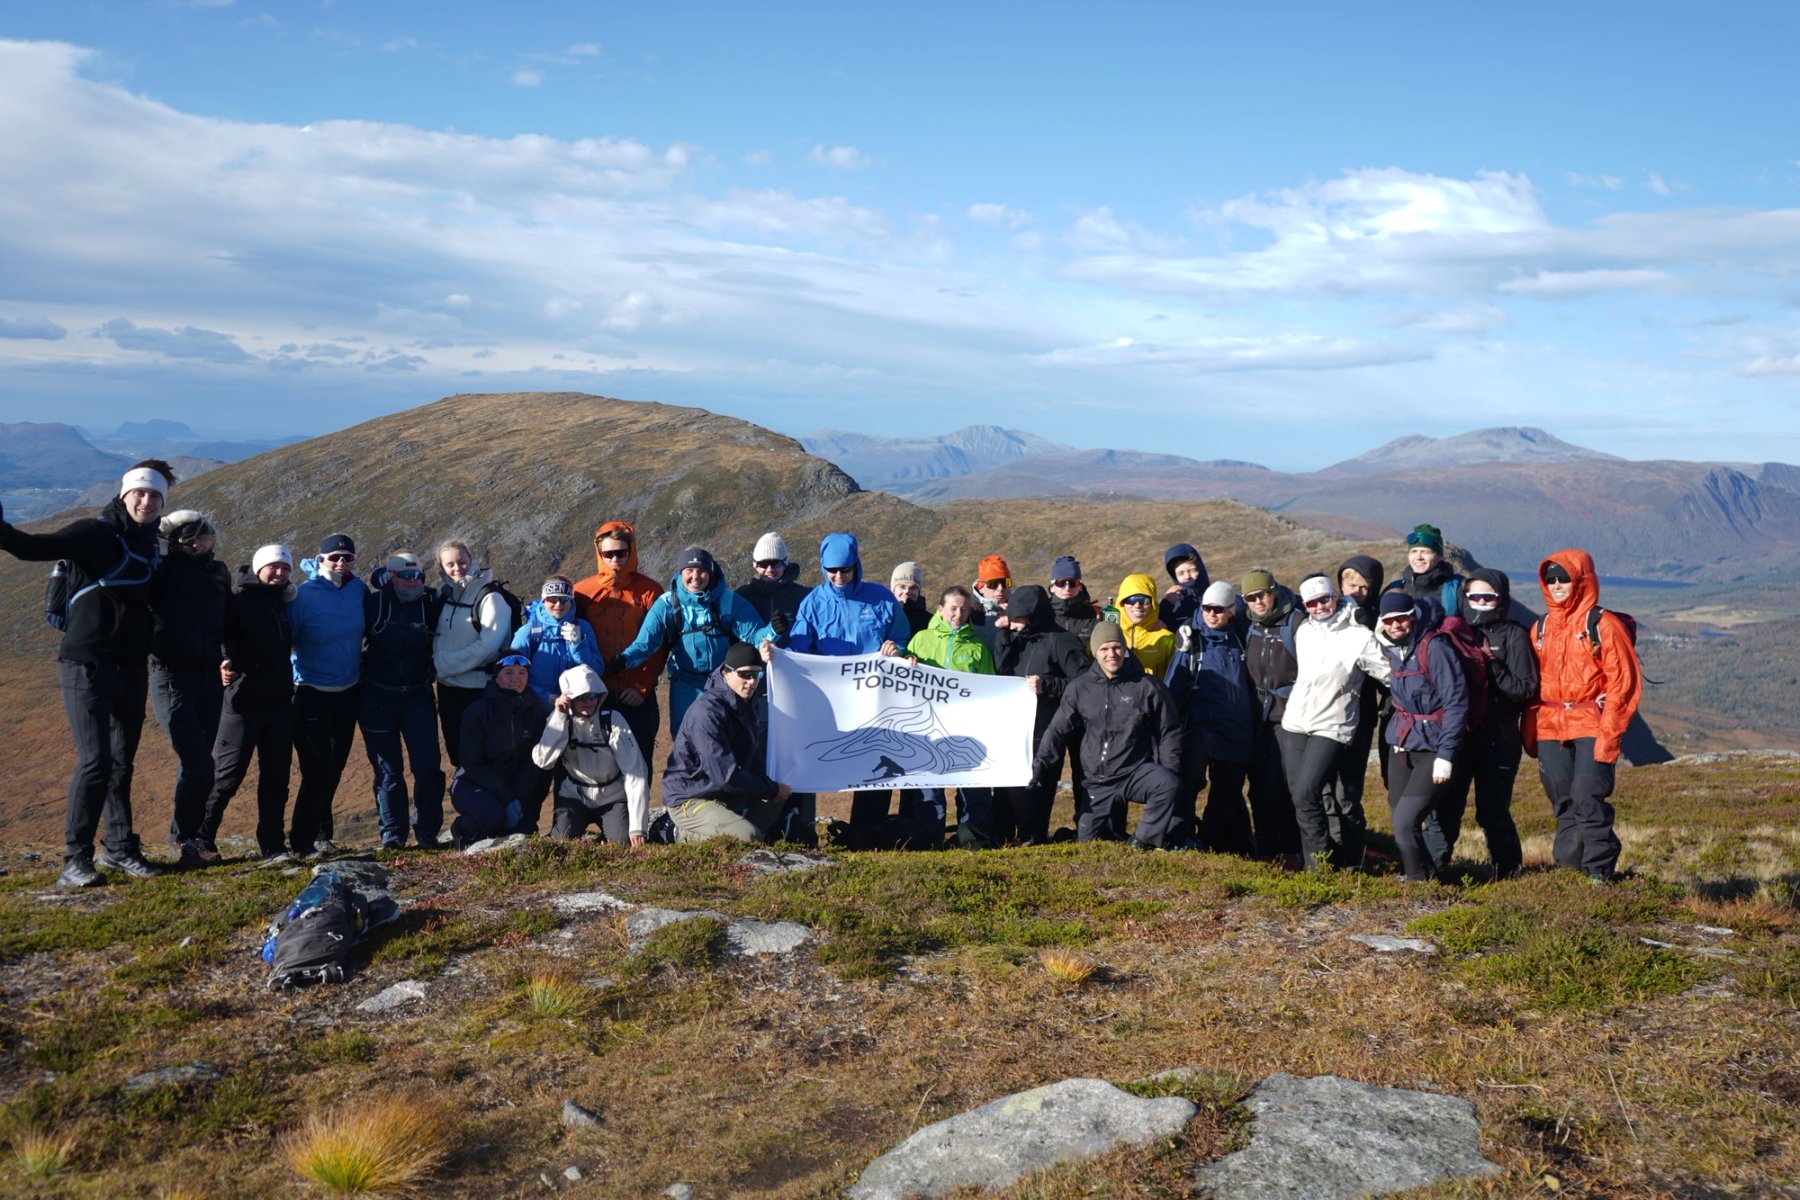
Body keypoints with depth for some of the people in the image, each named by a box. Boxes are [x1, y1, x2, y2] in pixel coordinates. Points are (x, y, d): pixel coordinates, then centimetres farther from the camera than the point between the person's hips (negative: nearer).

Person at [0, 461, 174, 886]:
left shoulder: (149, 546, 12)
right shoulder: (94, 533, -8)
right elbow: (36, 547, -23)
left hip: (132, 670, 7)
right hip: (87, 667, -6)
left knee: (121, 762, 12)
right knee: (95, 759, -13)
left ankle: (118, 848, 22)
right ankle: (75, 858, -4)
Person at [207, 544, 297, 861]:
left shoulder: (282, 603, 14)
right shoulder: (238, 600, -6)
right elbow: (218, 635, -18)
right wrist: (224, 662, -35)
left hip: (280, 703, 7)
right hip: (243, 701, -6)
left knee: (276, 777, 8)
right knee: (226, 775, -2)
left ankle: (272, 844, 15)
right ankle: (201, 838, 10)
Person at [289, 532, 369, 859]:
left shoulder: (358, 589, 1)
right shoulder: (303, 596, -13)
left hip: (348, 694, 5)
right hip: (311, 695, -5)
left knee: (333, 769, 13)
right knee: (317, 770, -10)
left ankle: (320, 833, 28)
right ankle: (302, 841, 2)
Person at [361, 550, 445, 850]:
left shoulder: (431, 603, 0)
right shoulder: (373, 603, -5)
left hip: (418, 697, 1)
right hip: (377, 699, -1)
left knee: (428, 766, -6)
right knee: (387, 770, 4)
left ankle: (427, 831, 9)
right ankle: (392, 834, 14)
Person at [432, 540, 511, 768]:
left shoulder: (490, 597, -12)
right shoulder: (444, 595, 8)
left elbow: (488, 646, -18)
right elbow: (436, 637, 15)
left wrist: (447, 663, -14)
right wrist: (438, 660, -6)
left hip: (478, 688, -6)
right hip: (447, 686, 6)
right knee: (455, 748, 15)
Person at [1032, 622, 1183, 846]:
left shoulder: (1148, 686, -2)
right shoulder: (1079, 689, 2)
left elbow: (1169, 732, 4)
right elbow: (1057, 732, 6)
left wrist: (1170, 773, -6)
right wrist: (1039, 767, -4)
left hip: (1138, 772, -2)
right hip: (1098, 783, 2)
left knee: (1169, 785, -34)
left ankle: (1141, 842, -15)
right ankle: (1116, 834, 34)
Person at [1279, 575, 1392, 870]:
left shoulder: (1359, 637, -8)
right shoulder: (1303, 631, 9)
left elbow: (1392, 674, -6)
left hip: (1331, 727, -6)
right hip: (1295, 723, 6)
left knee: (1306, 793, -17)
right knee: (1296, 793, 5)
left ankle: (1320, 865, -7)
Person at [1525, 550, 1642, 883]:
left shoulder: (1603, 625, -3)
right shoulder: (1542, 628, 14)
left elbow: (1624, 683, -7)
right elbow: (1533, 683, 16)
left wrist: (1608, 734, -13)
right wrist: (1530, 731, 9)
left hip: (1591, 728, -5)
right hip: (1550, 730, 5)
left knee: (1588, 799, -12)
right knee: (1563, 805, 8)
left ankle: (1600, 874, -3)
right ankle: (1569, 868, 16)